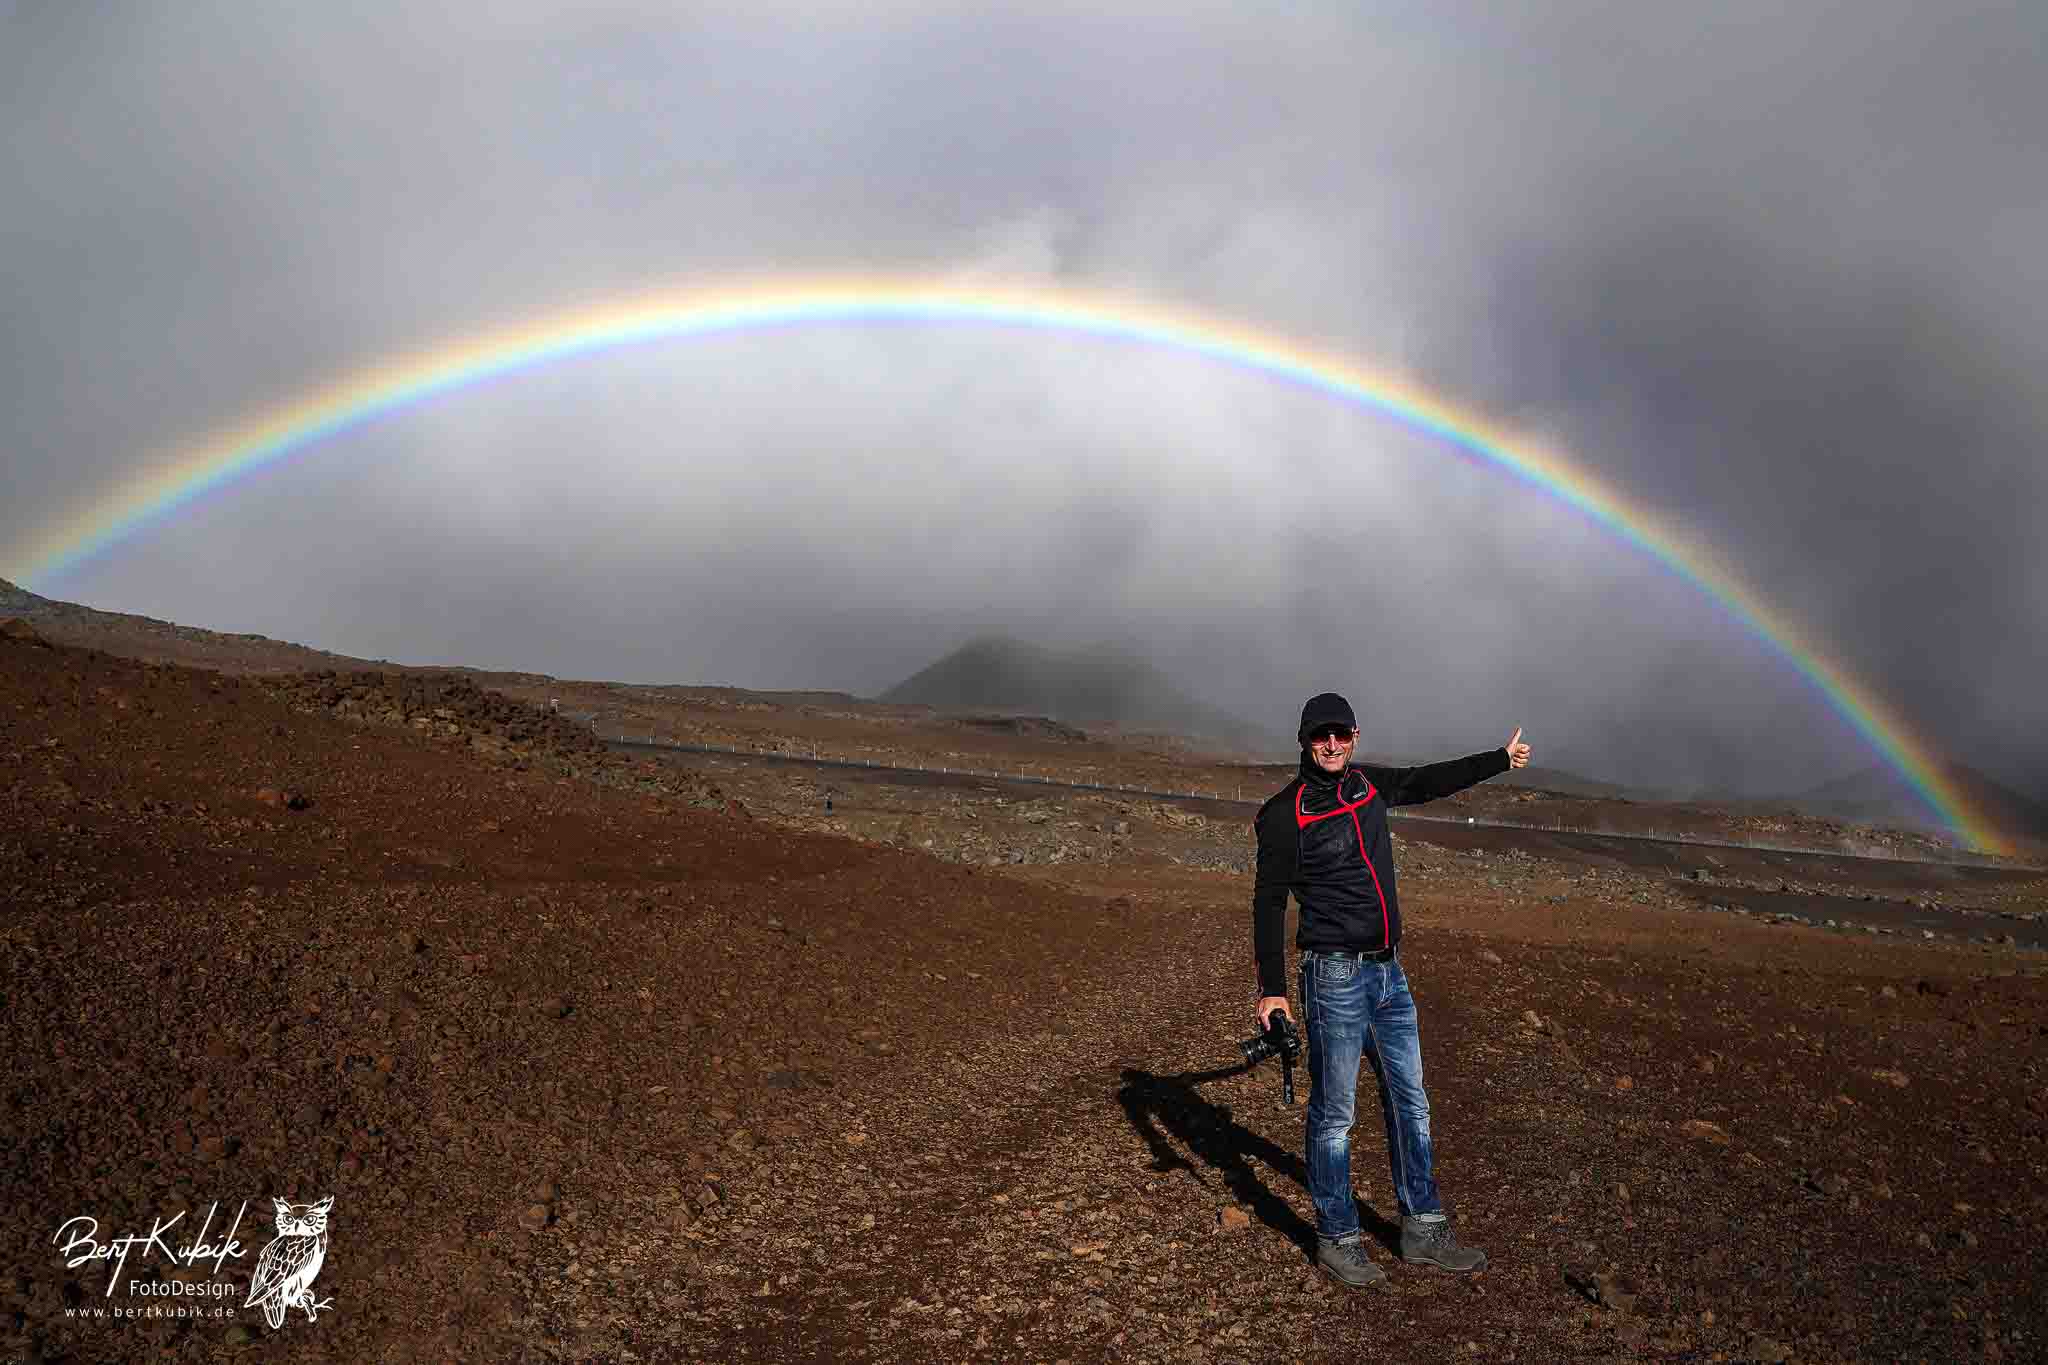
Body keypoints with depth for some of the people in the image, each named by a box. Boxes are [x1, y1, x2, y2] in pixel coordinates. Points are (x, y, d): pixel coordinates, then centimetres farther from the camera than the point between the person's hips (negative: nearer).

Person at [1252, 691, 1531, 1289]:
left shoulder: (1366, 783, 7)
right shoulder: (1286, 812, -12)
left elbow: (1429, 781, 24)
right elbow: (1269, 901, -9)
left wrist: (1501, 759, 34)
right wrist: (1271, 987, -10)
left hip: (1389, 975, 7)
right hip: (1334, 977, -7)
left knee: (1410, 1104, 14)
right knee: (1333, 1113, 3)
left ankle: (1423, 1232, 27)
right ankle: (1337, 1239, 17)